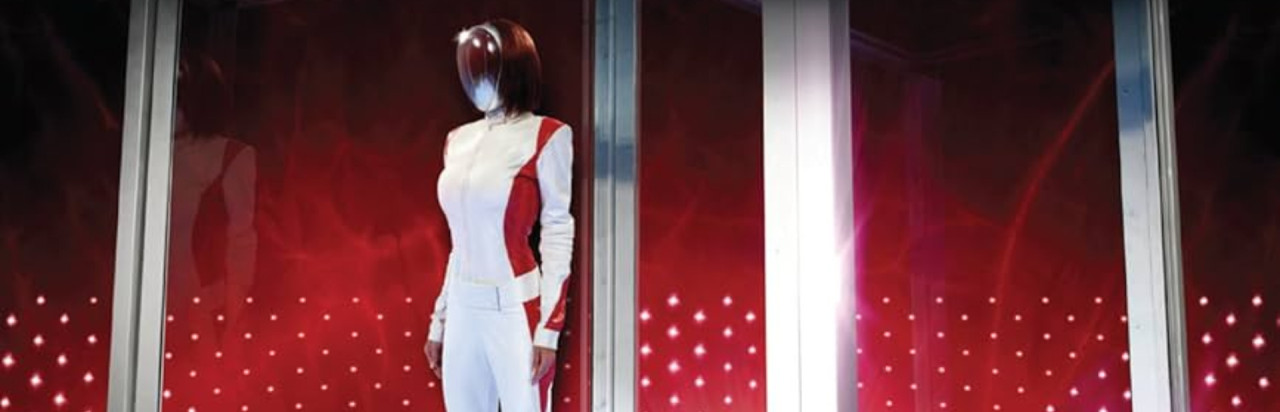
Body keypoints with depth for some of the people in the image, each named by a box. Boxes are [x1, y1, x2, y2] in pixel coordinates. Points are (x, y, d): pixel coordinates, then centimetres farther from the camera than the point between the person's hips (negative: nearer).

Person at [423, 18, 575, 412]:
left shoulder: (545, 136, -5)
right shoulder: (459, 140, 11)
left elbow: (558, 233, -7)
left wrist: (548, 328, -13)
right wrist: (439, 319, 17)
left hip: (515, 311, -6)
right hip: (463, 312, 6)